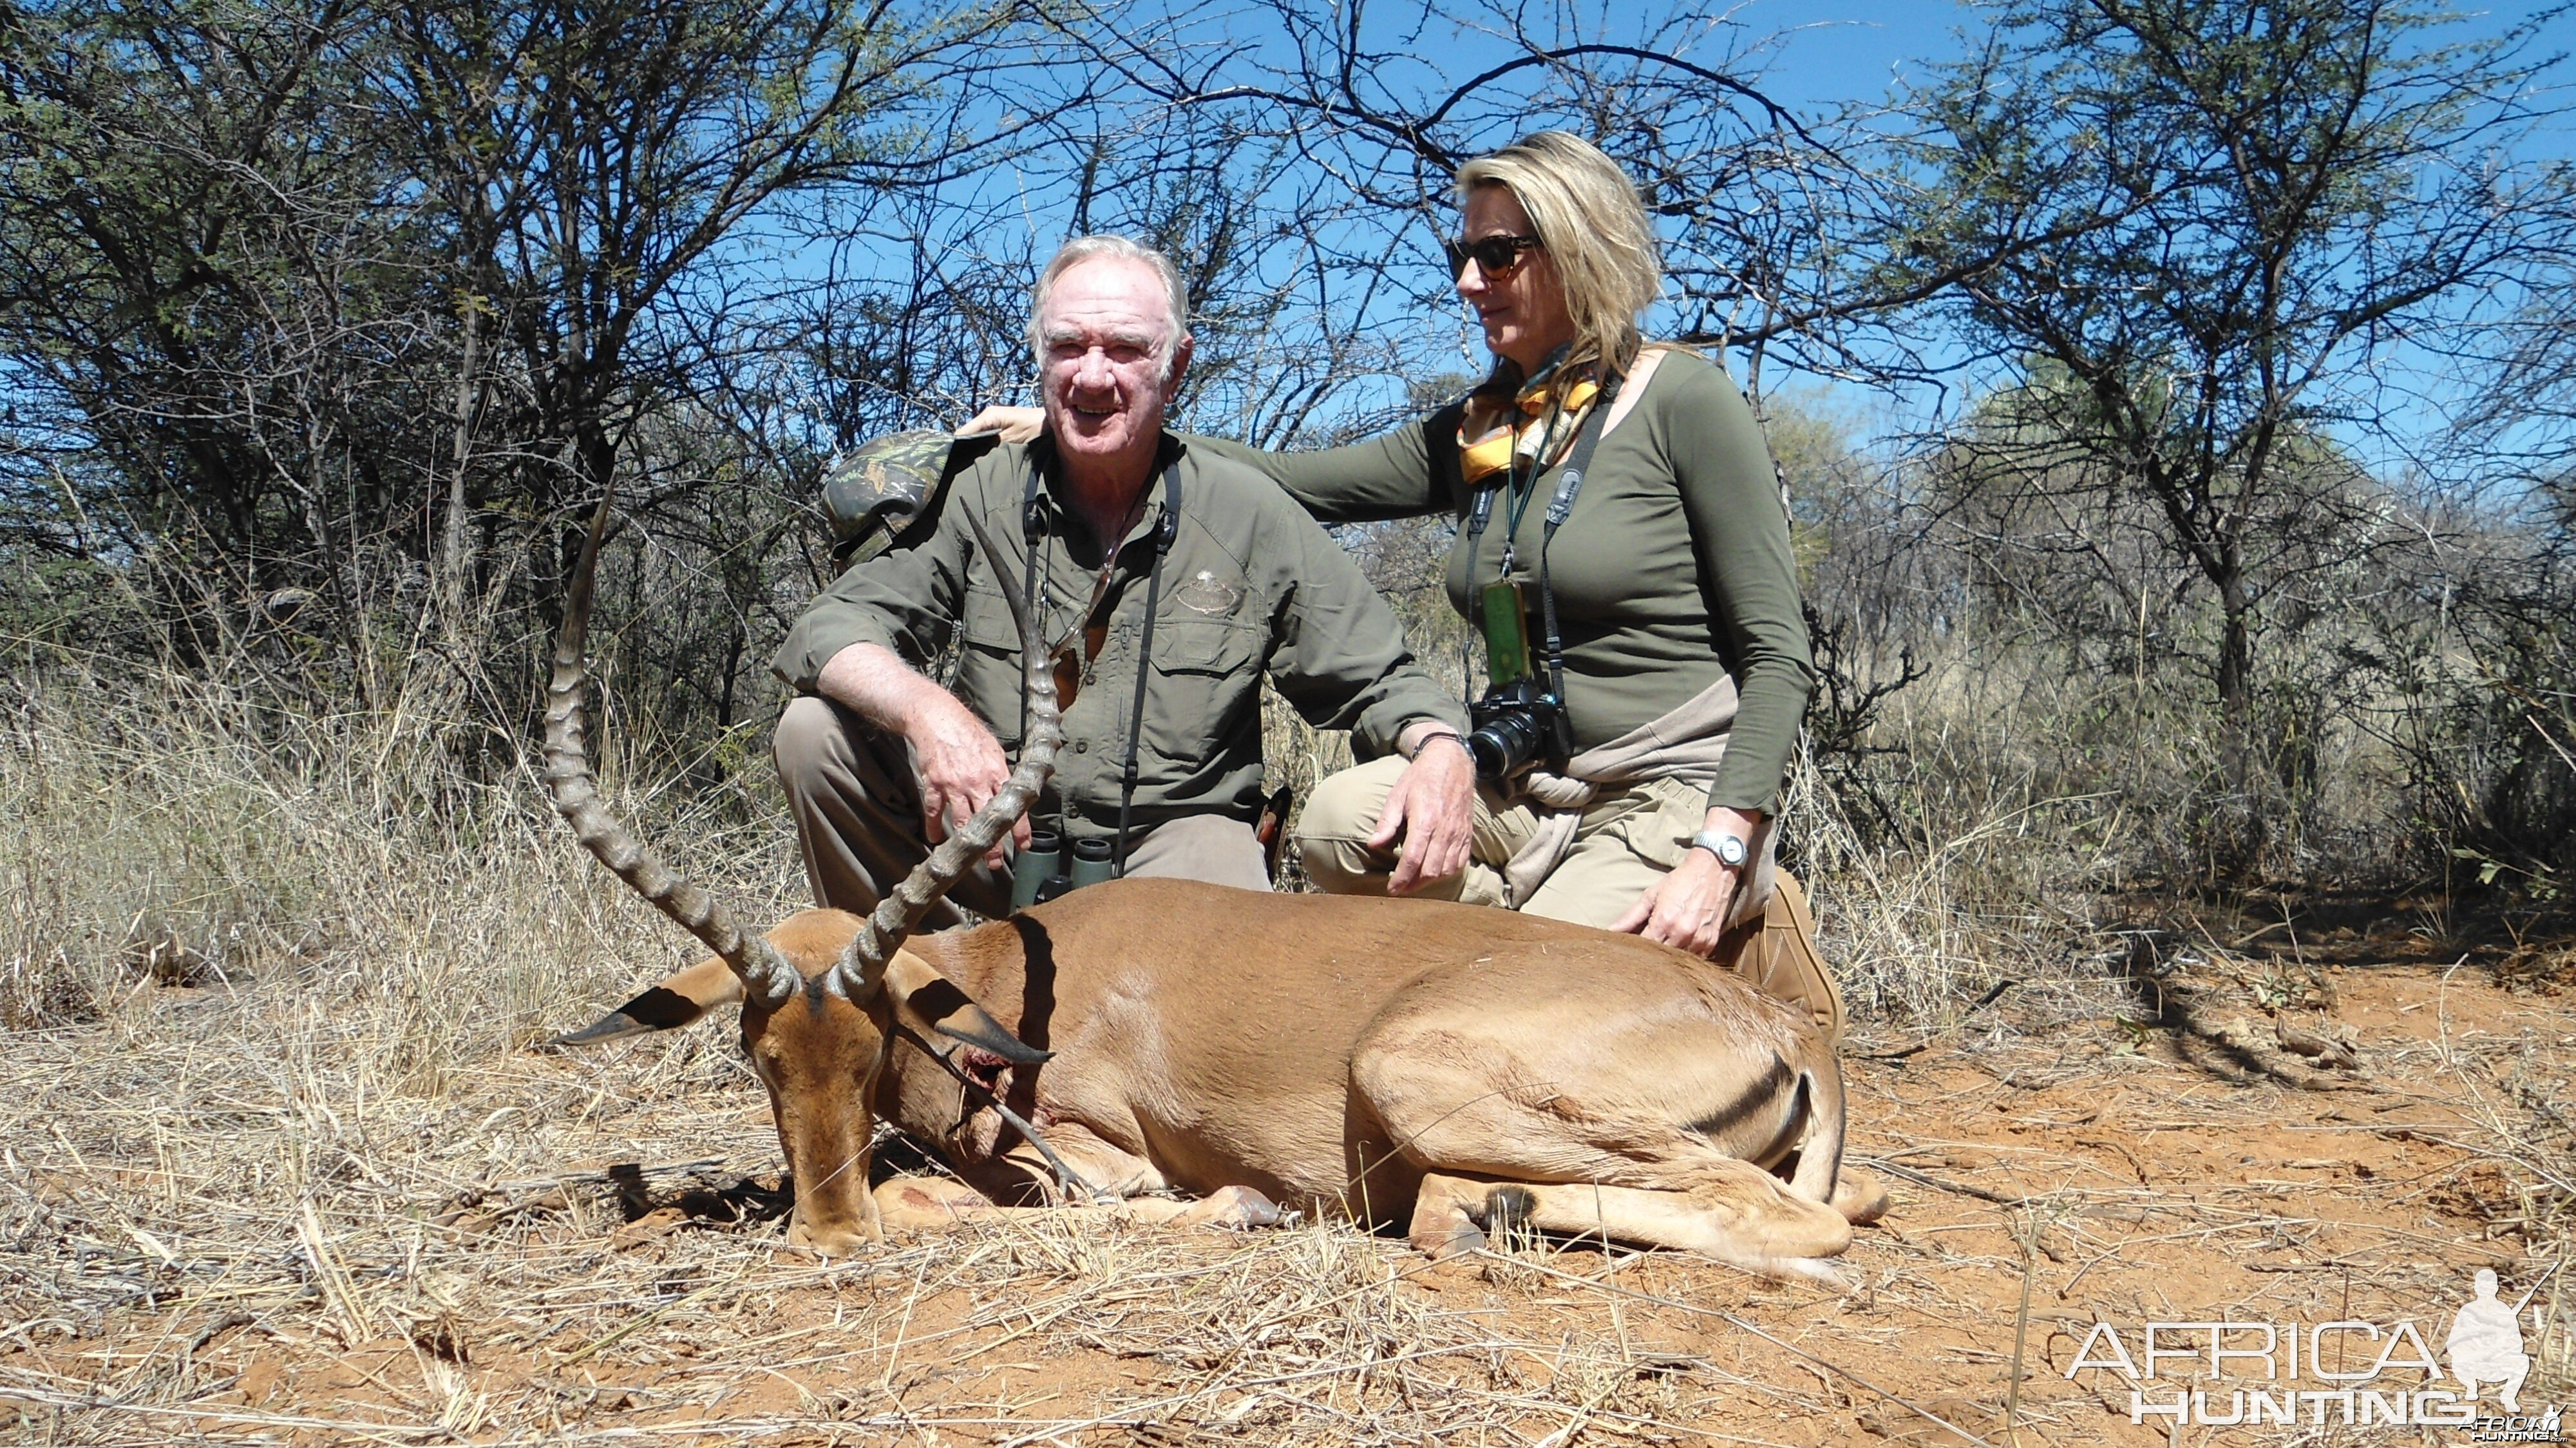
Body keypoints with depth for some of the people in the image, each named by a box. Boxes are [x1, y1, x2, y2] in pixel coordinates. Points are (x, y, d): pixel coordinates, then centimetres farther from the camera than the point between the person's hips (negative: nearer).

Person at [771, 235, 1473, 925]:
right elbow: (831, 629, -8)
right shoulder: (980, 492, -1)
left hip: (1171, 831, -2)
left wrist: (1440, 747, -21)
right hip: (996, 838, 2)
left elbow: (1376, 680, 4)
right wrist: (927, 709, -31)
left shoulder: (1252, 517, -2)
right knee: (817, 730, -17)